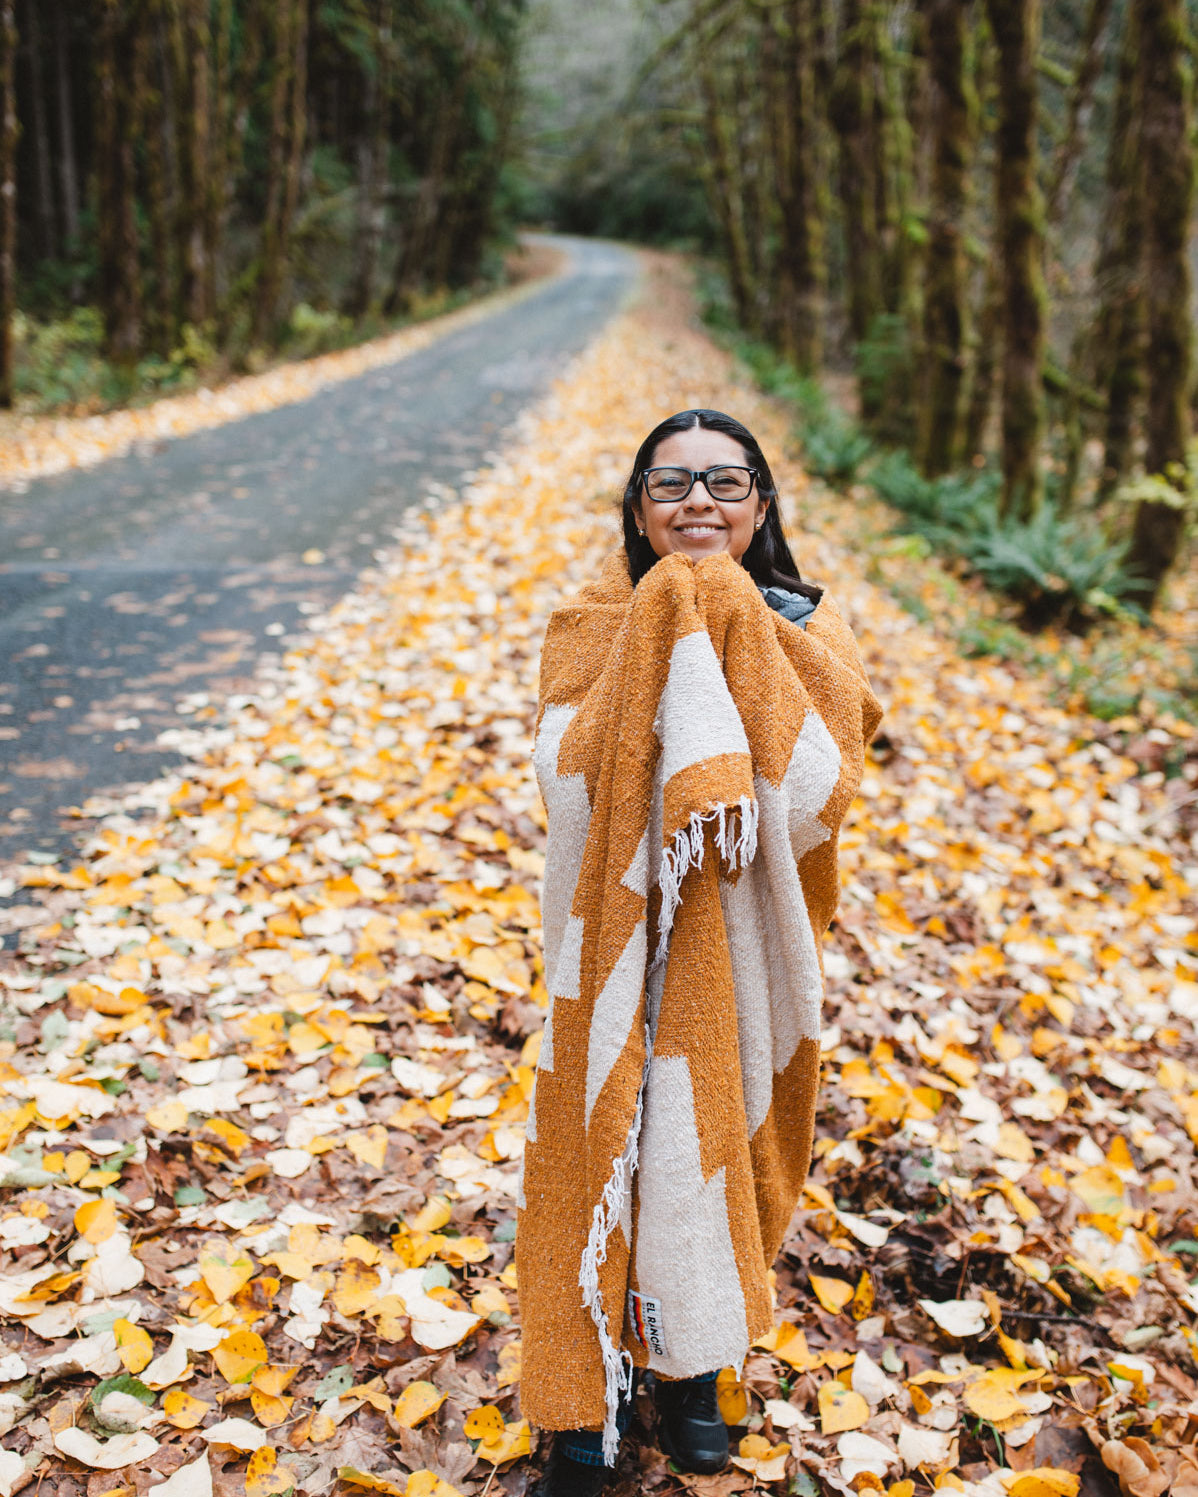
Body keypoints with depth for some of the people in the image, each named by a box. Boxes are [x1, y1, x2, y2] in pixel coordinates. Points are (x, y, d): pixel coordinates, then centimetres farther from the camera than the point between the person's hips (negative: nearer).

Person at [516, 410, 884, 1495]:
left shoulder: (801, 628, -2)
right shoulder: (601, 623, -4)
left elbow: (819, 793, -16)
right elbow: (568, 776, -19)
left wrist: (735, 637, -19)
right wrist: (662, 631, -22)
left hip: (741, 939, 1)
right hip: (624, 932, -1)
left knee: (718, 1126, 13)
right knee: (616, 1133, 5)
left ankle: (689, 1361, 37)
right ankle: (590, 1401, 23)